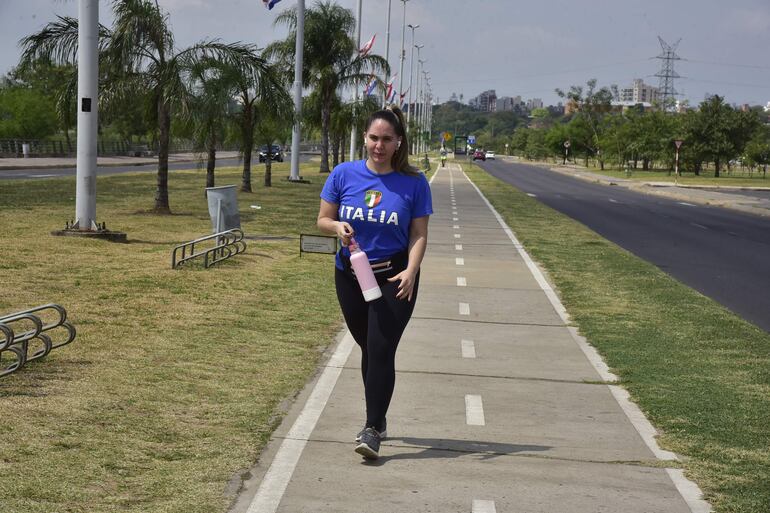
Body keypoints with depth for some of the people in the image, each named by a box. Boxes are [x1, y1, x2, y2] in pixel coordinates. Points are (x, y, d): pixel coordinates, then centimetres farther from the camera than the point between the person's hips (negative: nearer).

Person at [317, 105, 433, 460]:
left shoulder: (414, 183, -4)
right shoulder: (344, 174, 0)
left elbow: (419, 234, -2)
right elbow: (322, 220, 6)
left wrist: (411, 270, -18)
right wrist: (338, 226, -17)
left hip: (394, 277, -3)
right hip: (350, 275, 3)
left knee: (381, 351, -12)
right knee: (368, 349, 14)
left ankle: (372, 431, -11)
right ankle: (377, 420, 30)